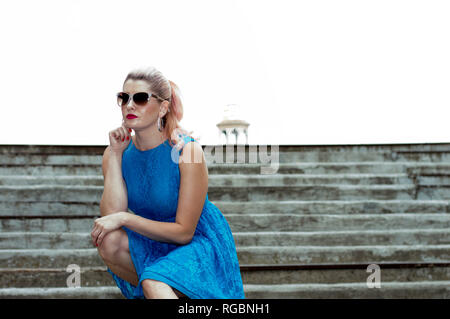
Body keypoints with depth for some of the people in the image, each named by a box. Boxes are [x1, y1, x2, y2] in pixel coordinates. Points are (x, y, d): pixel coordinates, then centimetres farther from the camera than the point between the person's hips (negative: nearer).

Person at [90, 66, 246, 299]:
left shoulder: (187, 150, -20)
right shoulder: (119, 152, -5)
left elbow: (184, 232, -18)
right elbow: (111, 216, -18)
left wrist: (124, 218, -22)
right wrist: (115, 155, -18)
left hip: (200, 244, -7)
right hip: (154, 243, 8)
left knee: (153, 284, -35)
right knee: (108, 241, -21)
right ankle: (157, 288, -1)